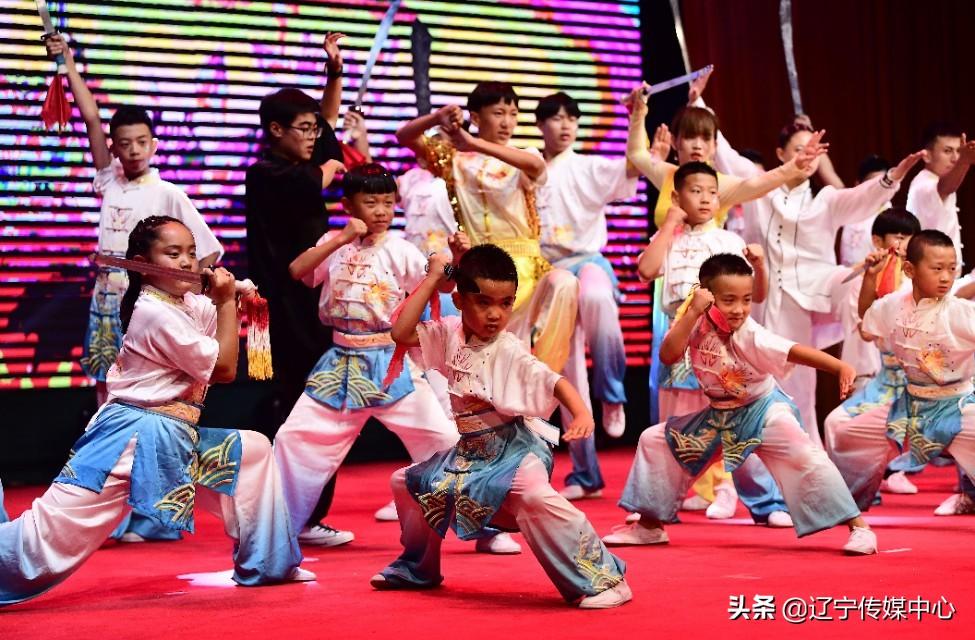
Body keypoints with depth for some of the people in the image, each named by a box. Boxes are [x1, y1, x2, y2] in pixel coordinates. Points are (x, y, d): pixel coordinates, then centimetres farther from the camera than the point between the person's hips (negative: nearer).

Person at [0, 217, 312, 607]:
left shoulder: (190, 305, 10)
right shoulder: (156, 314, -18)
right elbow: (224, 368, -12)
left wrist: (233, 300, 0)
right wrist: (226, 302, -7)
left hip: (175, 441, 10)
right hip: (133, 438, -9)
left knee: (253, 451, 13)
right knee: (55, 526, -13)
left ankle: (266, 564, 20)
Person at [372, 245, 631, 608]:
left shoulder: (509, 352, -19)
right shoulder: (450, 334, -1)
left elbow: (553, 382, -30)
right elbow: (402, 332, -5)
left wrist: (581, 414, -50)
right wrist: (432, 278, -7)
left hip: (513, 450, -8)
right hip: (469, 452, 8)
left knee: (534, 494, -37)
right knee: (407, 482, 17)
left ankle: (602, 579, -30)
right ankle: (417, 568, 40)